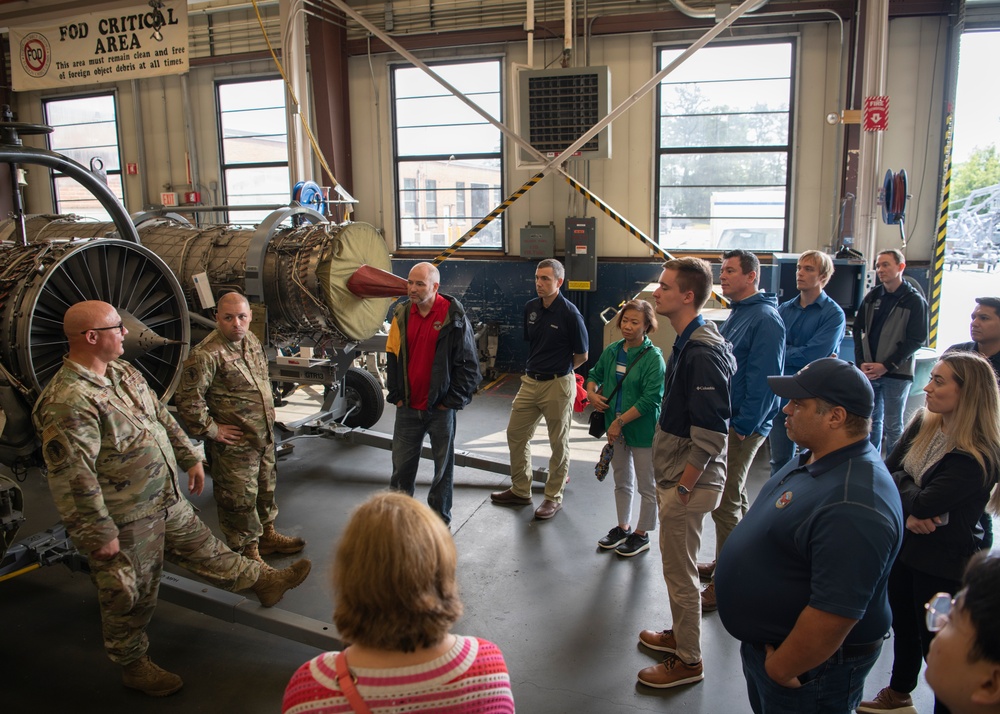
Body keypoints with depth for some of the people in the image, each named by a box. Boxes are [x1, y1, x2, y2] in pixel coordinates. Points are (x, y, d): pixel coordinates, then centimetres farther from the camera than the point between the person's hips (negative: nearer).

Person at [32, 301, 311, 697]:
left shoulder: (123, 372, 3)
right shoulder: (69, 401, -28)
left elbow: (161, 417, 16)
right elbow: (73, 478, -27)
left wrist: (189, 458, 19)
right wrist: (99, 534, -22)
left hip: (167, 500, 8)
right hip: (125, 522, -8)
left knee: (203, 548, 25)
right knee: (130, 596, 12)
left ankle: (265, 582, 39)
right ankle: (133, 665, 34)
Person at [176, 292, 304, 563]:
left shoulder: (251, 340, 4)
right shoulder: (206, 355, -23)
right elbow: (188, 399, -24)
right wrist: (211, 430, -19)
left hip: (264, 436, 8)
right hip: (235, 443, -8)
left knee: (266, 487, 24)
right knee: (240, 499, 5)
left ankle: (267, 534, 43)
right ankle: (248, 551, 21)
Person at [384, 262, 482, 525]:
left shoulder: (454, 317, -11)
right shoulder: (402, 314, 4)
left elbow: (468, 363, -7)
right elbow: (392, 356, 13)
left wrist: (453, 400, -9)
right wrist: (395, 395, 6)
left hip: (440, 408, -3)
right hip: (407, 407, 4)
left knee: (443, 466, 10)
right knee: (402, 464, 11)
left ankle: (441, 519, 26)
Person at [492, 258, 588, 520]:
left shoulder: (570, 314, -15)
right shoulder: (531, 307, 3)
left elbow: (582, 355, -6)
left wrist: (557, 370, 5)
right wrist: (537, 367, 13)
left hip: (558, 385, -7)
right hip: (530, 381, 7)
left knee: (559, 443, 8)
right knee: (515, 434, 12)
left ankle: (554, 496, 22)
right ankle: (520, 491, 27)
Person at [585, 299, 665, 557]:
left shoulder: (653, 357, -18)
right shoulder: (612, 351, 1)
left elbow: (650, 399, -23)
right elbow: (595, 374, 18)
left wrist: (620, 422, -22)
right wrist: (591, 393, -3)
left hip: (643, 430, -6)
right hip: (616, 429, 7)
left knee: (647, 486, 10)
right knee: (622, 482, 21)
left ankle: (641, 534, 25)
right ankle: (623, 528, 37)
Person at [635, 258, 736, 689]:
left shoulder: (702, 351, -23)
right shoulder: (688, 342, 8)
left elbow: (710, 435, -25)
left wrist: (683, 487, -19)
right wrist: (671, 479, 17)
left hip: (689, 482, -10)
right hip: (676, 476, 10)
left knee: (679, 572, 5)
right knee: (676, 566, 23)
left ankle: (688, 661, 22)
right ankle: (679, 634, 41)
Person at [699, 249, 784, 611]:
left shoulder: (765, 319, -17)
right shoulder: (737, 314, 14)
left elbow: (764, 378, -22)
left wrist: (743, 427, -21)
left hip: (742, 426, -10)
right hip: (725, 419, 10)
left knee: (725, 503, -5)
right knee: (735, 496, 20)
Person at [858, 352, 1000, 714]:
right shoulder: (923, 423, -4)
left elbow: (924, 503, -28)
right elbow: (886, 471, -4)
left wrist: (899, 482, -10)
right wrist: (911, 510, -19)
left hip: (943, 564, -7)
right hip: (903, 546, 7)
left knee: (935, 642, 9)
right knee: (903, 625, 25)